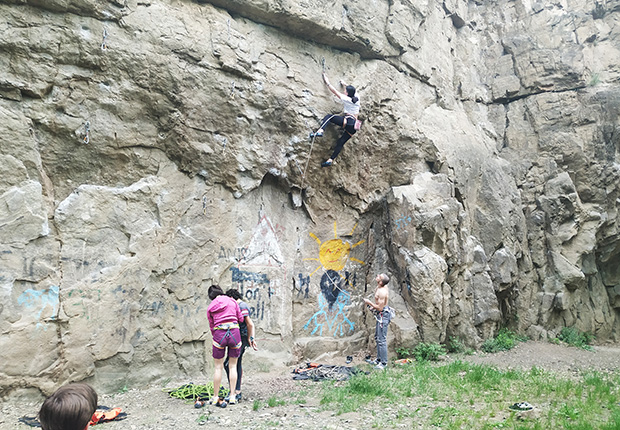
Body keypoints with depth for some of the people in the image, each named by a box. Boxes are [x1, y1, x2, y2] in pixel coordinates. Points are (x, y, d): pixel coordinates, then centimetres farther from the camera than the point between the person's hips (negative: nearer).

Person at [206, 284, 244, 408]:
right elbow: (241, 319, 11)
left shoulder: (210, 307, 10)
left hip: (219, 334, 0)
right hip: (234, 332, 0)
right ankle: (232, 396, 12)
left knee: (218, 367, 11)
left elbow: (211, 325, 13)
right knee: (233, 365, 12)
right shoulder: (232, 301, 9)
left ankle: (215, 397, 16)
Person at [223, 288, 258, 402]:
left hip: (242, 337, -10)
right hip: (241, 338, 10)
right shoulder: (242, 306, 18)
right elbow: (250, 324, 19)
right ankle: (238, 391, 18)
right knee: (237, 364, 13)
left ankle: (235, 392, -9)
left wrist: (250, 339, -10)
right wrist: (252, 338, 15)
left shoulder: (241, 306, -13)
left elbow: (249, 324, -17)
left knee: (228, 364, -10)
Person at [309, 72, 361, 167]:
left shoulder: (346, 99, -3)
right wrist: (345, 84, 49)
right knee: (341, 142, 8)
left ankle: (320, 131, -24)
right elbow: (352, 90, 36)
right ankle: (331, 160, 5)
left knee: (328, 117, 1)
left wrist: (327, 82, 18)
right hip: (354, 125, 7)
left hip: (347, 121, -7)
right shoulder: (357, 98, 12)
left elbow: (334, 91, 6)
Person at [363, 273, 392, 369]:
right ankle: (379, 359, 28)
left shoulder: (382, 292, -26)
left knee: (382, 339, -5)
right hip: (381, 315, 11)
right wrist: (373, 306, 11)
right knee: (377, 337, 18)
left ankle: (383, 363, 2)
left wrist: (369, 302, -14)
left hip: (383, 315, -11)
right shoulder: (381, 287, 4)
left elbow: (380, 308, -23)